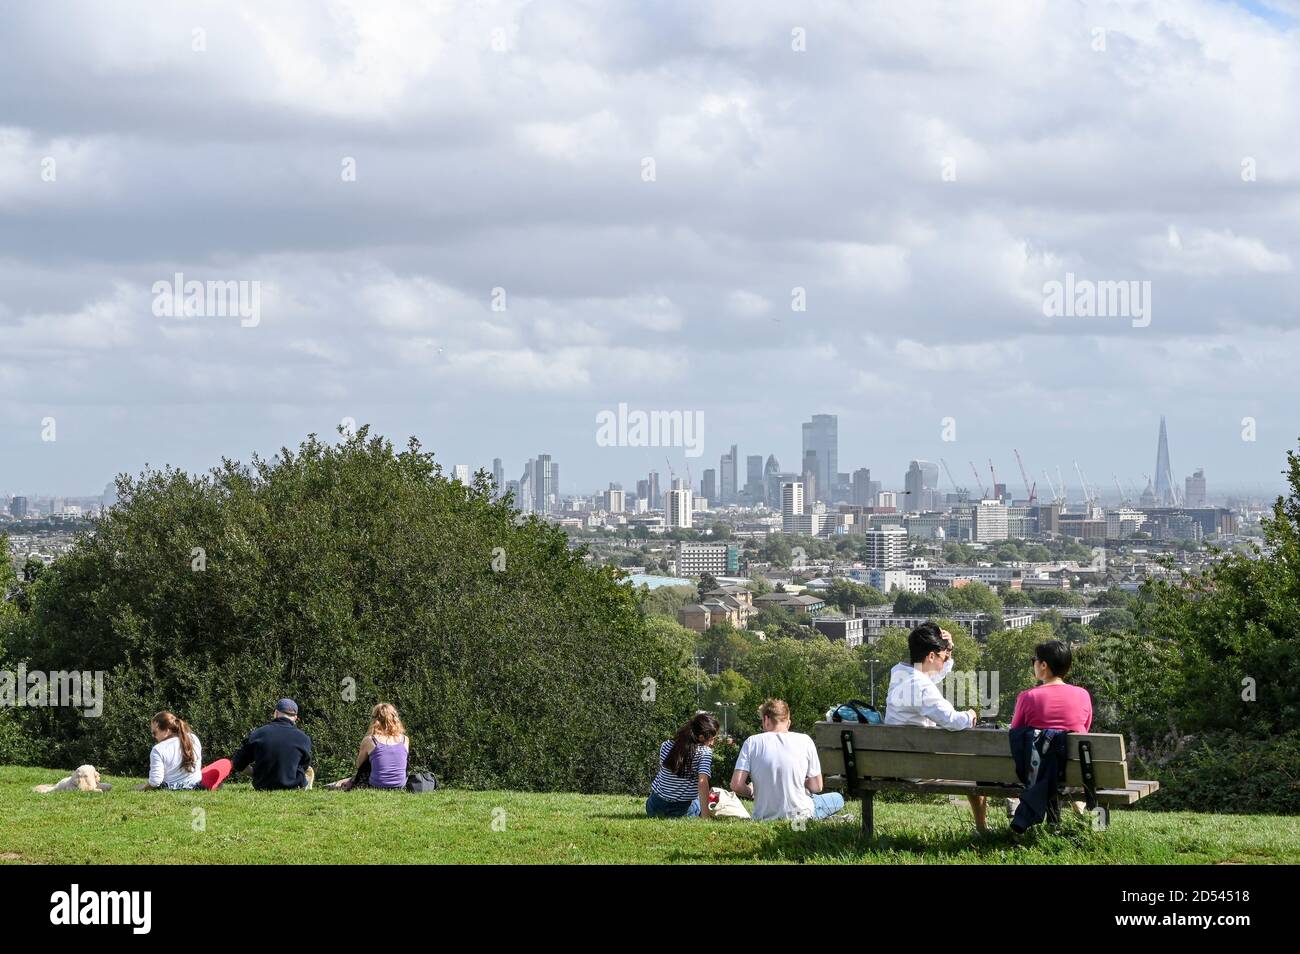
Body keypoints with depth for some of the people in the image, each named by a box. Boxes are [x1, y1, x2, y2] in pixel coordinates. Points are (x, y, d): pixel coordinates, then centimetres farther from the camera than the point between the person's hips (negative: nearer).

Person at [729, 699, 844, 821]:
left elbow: (736, 785, -12)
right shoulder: (804, 741, -5)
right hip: (800, 815, -3)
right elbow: (817, 787, -1)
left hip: (764, 818, 3)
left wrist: (751, 792, 11)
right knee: (838, 798, 25)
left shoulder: (752, 742, -5)